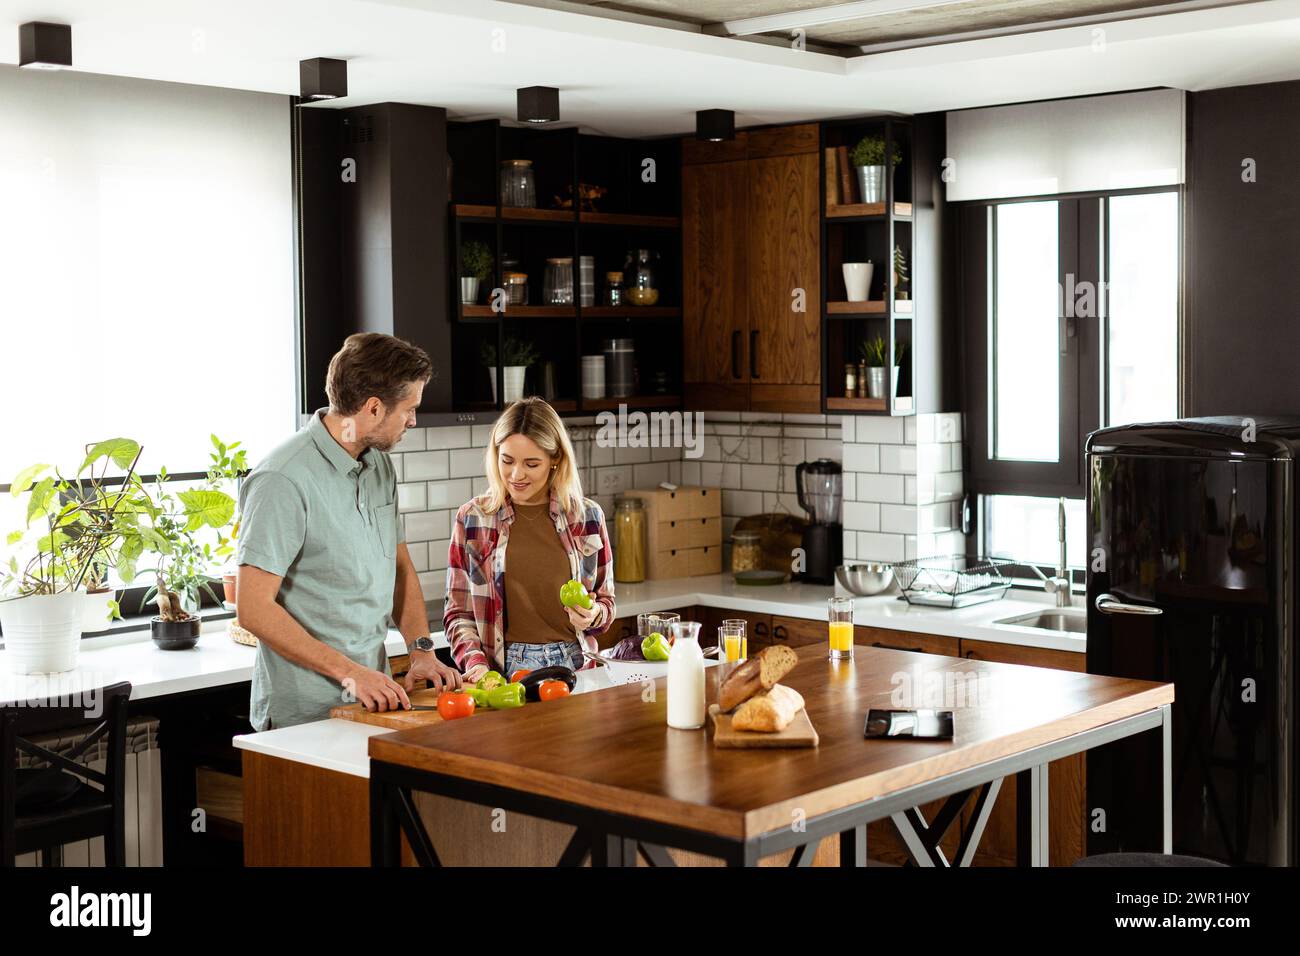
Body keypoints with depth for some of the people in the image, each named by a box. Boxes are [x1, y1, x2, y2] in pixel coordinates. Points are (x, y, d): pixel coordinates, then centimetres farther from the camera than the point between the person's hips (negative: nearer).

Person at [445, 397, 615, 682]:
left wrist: (594, 615, -5)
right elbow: (458, 612, 8)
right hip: (502, 668, -1)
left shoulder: (587, 516, 9)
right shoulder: (472, 518, 5)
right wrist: (475, 661, -9)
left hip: (572, 663, 2)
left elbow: (606, 600, 18)